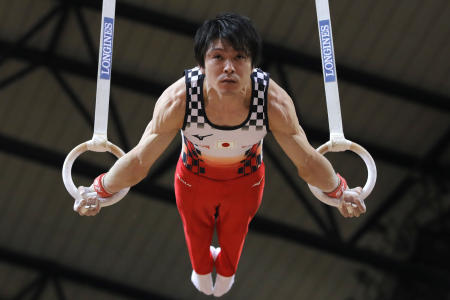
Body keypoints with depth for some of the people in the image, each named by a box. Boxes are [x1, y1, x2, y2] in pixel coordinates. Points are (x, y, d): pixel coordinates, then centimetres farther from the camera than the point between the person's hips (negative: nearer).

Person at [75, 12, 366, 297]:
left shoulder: (275, 102, -40)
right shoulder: (178, 100, -42)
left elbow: (307, 161, -22)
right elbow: (139, 160, -28)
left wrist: (339, 190, -13)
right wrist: (99, 190, -22)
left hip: (246, 179, 1)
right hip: (194, 177, 0)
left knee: (235, 232, 32)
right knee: (196, 230, 32)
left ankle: (226, 273, 70)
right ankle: (202, 274, 70)